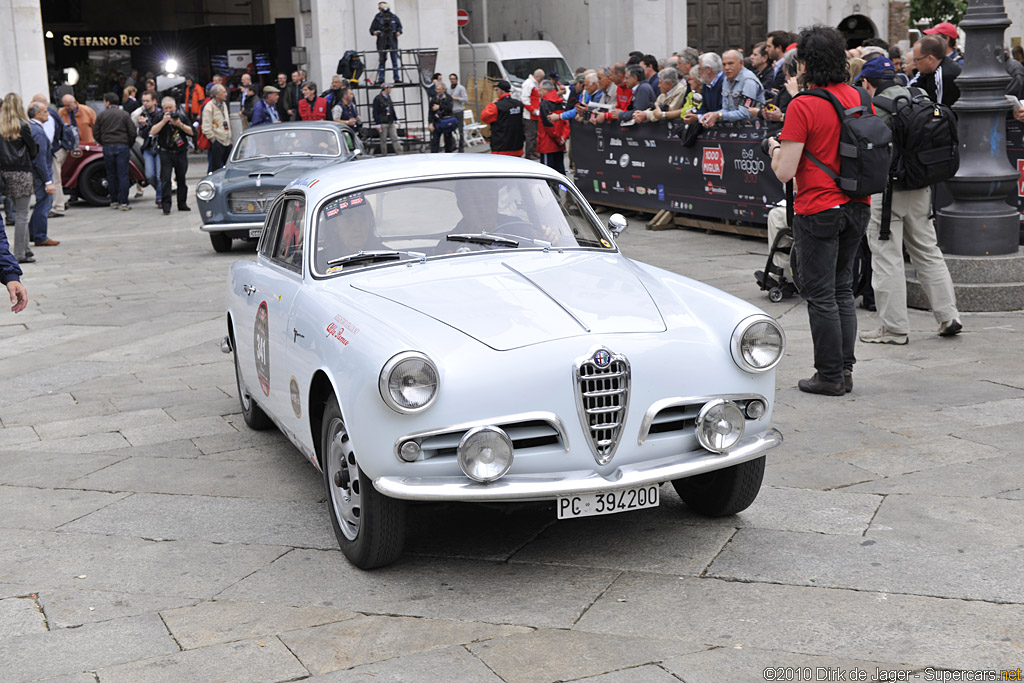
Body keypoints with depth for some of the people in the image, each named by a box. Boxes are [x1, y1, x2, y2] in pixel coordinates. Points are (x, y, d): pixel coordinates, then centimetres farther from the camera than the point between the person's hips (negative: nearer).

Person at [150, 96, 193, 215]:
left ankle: (182, 204, 18)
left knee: (181, 179, 8)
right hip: (166, 153, -2)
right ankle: (166, 205, -11)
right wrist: (163, 121, -20)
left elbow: (191, 132, 0)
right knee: (165, 179, -10)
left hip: (181, 152, 2)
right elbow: (152, 132, -12)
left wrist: (180, 125, -15)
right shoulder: (160, 118, 0)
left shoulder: (182, 117, 6)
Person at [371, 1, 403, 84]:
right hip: (382, 42, -1)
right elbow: (372, 29, 1)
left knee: (395, 60, 3)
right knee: (381, 60, 1)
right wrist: (374, 32, -20)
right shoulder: (377, 18, -4)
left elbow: (399, 26, 14)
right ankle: (380, 79, 5)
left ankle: (397, 78, 8)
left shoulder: (394, 17, 1)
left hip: (393, 41, 1)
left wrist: (398, 32, -4)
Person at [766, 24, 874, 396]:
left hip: (818, 210, -7)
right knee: (843, 289, 16)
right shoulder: (860, 98, 4)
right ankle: (845, 369, 20)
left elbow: (784, 172, -17)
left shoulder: (802, 106, -15)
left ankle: (830, 375, 7)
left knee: (820, 295, 2)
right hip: (857, 207, 7)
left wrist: (774, 149, 3)